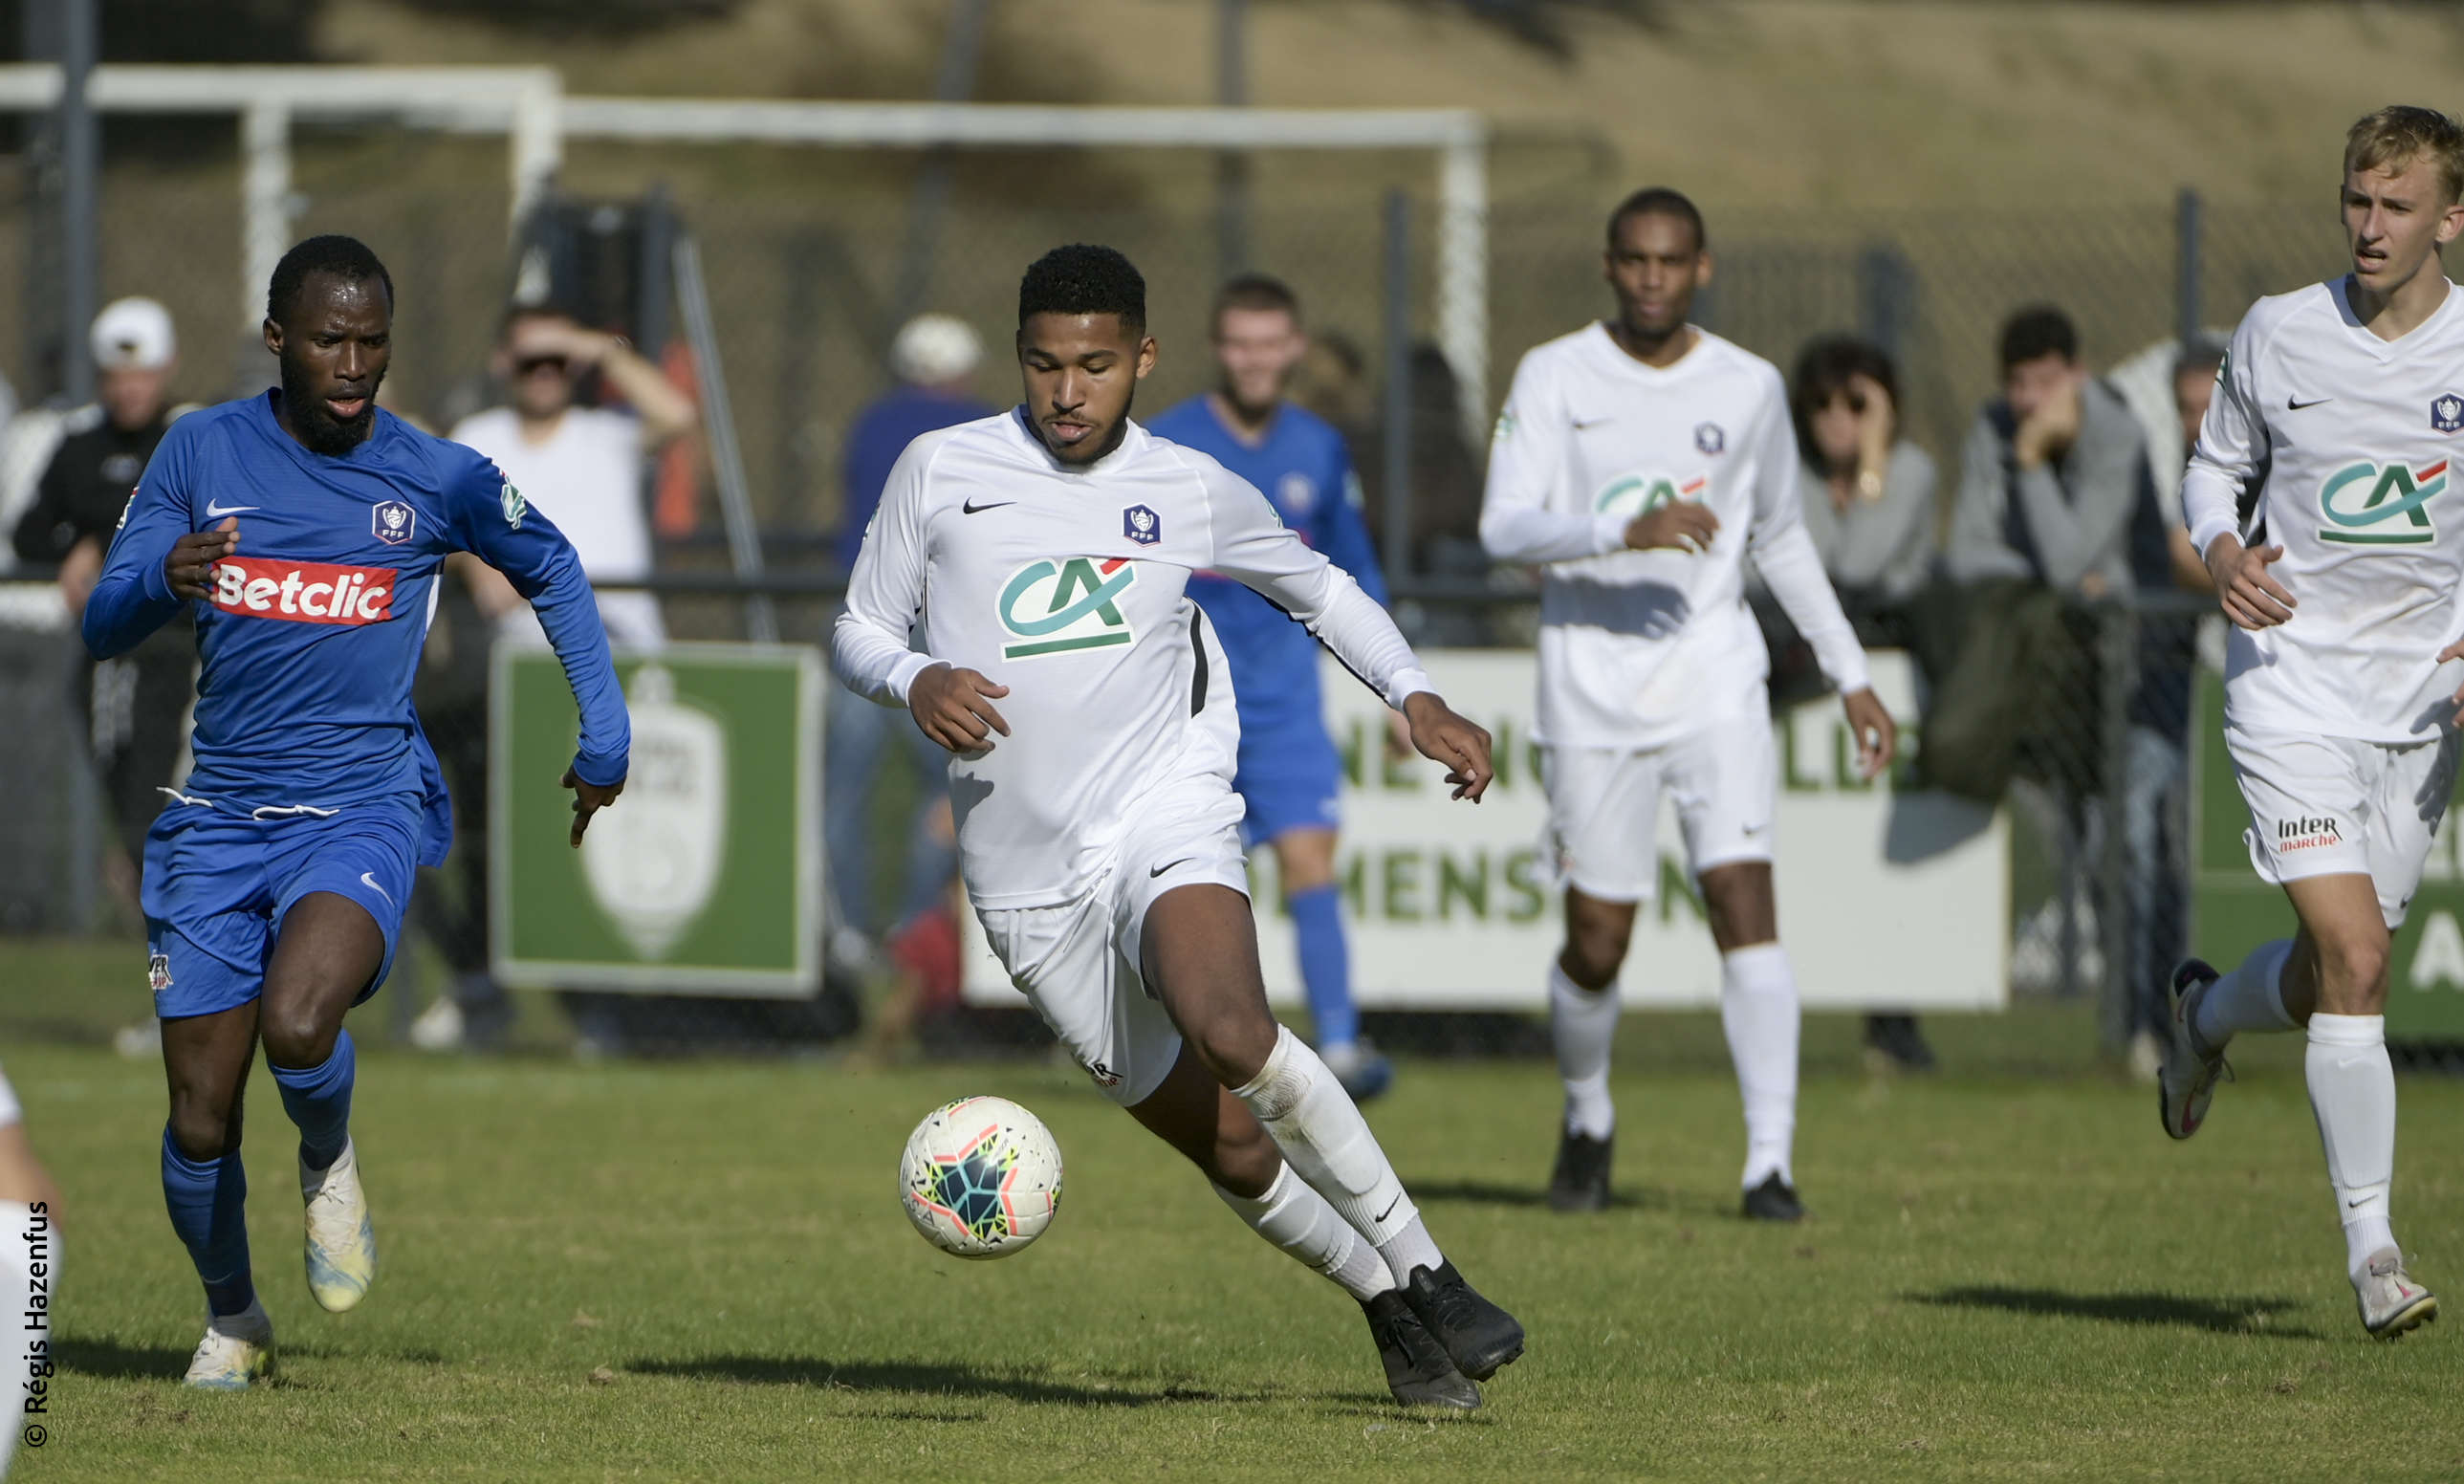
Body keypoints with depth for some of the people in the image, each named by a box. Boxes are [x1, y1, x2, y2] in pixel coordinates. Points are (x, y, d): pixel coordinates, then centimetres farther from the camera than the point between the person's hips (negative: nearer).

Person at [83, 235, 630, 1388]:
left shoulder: (438, 479, -2)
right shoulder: (203, 451, 0)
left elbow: (551, 572, 17)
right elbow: (102, 630, 0)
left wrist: (605, 736, 13)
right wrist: (163, 581, -23)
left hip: (362, 807, -2)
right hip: (219, 817, 2)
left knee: (296, 1024, -31)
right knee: (200, 1120, 2)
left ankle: (329, 1163, 4)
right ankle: (232, 1320, 29)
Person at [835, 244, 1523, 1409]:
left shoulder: (1193, 490, 7)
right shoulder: (941, 471, 3)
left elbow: (1317, 585, 23)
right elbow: (859, 629, 10)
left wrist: (1415, 700, 9)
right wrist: (916, 682, -12)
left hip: (1164, 815, -2)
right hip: (1027, 876, 2)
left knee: (1229, 1030, -33)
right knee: (1231, 1150, 1)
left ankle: (1426, 1275, -22)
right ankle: (1386, 1307, 24)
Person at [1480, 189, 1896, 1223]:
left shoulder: (1749, 389, 6)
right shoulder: (1555, 378, -1)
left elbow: (1782, 540, 19)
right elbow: (1504, 527, -11)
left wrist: (1850, 675, 16)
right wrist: (1624, 531, -27)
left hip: (1715, 680, 1)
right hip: (1591, 688, -1)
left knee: (1743, 897, -16)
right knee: (1597, 940, 3)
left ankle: (1770, 1162, -17)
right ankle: (1587, 1120, 32)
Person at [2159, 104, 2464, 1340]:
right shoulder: (2279, 333, -3)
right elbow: (2218, 463, 13)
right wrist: (2221, 549, -9)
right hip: (2293, 684, -2)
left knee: (2338, 969, 11)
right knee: (2353, 961, -15)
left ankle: (2207, 1014, 47)